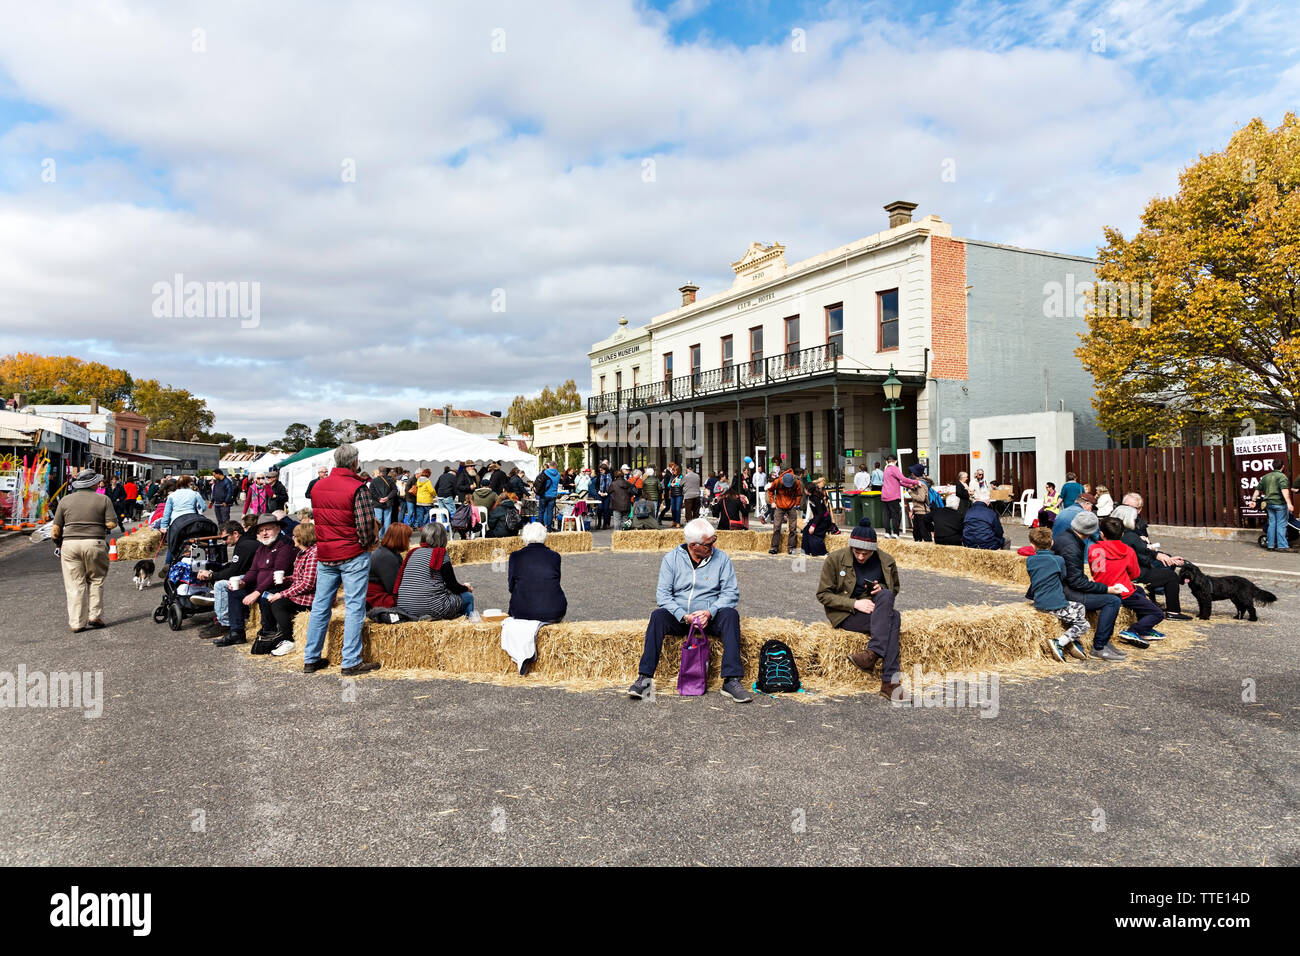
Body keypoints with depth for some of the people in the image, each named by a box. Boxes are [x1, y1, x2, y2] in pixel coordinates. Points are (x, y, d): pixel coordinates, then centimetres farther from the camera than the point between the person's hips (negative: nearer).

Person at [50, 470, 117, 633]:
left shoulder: (65, 500, 9)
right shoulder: (103, 499, 2)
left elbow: (56, 529, 7)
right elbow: (112, 524, -6)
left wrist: (58, 543, 22)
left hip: (70, 544, 2)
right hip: (95, 544, -2)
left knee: (75, 585, 5)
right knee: (95, 580, 13)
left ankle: (77, 623, 6)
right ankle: (95, 616, 8)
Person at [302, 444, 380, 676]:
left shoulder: (318, 486, 7)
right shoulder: (357, 488, -14)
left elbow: (316, 517, 13)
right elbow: (365, 523, -17)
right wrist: (368, 543, 0)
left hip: (325, 554, 6)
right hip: (353, 555, -6)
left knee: (320, 606, 13)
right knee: (354, 607, 0)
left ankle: (311, 659, 20)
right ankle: (351, 662, 2)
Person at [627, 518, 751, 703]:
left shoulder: (721, 559, 1)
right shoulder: (672, 558, 1)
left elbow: (731, 593, -3)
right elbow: (662, 594, -4)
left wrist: (710, 612, -20)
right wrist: (684, 616, -19)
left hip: (710, 618, 0)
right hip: (679, 617, 0)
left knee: (730, 614, -30)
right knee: (658, 615, -29)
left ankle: (731, 681, -34)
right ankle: (644, 678, -28)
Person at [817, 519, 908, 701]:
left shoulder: (886, 562, 1)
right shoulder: (835, 559, -8)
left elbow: (894, 591, 18)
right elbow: (823, 595, -6)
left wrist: (882, 590, -8)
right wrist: (854, 603, -19)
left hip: (875, 608, 4)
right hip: (845, 614, -4)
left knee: (886, 596, -31)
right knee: (892, 618, -28)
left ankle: (873, 654, -36)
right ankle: (889, 682, -33)